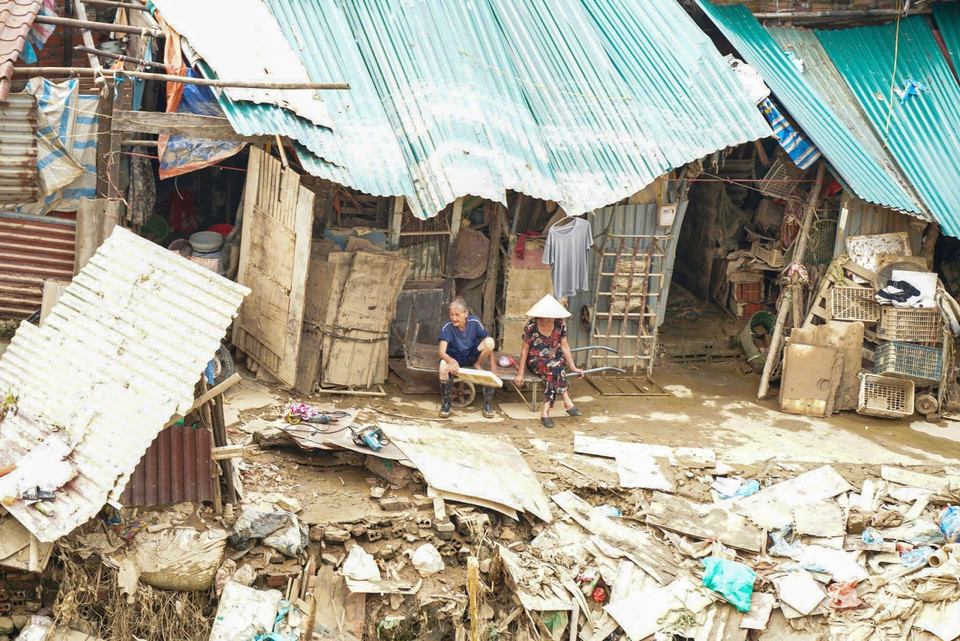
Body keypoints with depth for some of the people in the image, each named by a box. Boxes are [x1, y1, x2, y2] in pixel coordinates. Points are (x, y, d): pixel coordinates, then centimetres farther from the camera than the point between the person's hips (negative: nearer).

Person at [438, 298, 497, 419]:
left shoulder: (474, 322, -16)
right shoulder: (447, 326, -22)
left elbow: (488, 345, -8)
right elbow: (442, 352, -31)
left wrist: (493, 367, -16)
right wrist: (452, 361, -53)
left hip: (471, 356, 1)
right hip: (454, 357, -1)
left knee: (490, 341, -27)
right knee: (443, 365, -39)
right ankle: (446, 403, -18)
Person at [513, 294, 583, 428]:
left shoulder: (560, 324, -1)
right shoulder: (531, 327, -9)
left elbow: (565, 347, 5)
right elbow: (525, 350, -3)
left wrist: (573, 368, 2)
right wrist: (520, 373, -5)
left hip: (556, 359, 3)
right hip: (536, 361, -3)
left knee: (552, 375, -33)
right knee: (556, 367, -35)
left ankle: (545, 412, -37)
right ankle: (567, 402, -35)